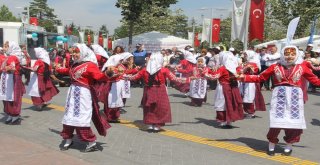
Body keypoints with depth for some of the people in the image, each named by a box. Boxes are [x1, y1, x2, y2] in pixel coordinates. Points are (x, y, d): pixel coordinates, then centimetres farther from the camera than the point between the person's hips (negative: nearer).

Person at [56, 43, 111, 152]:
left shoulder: (90, 65, -13)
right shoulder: (75, 65, 11)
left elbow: (99, 76, -25)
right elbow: (68, 71, 32)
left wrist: (107, 75, -44)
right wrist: (57, 69, 46)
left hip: (83, 94, -8)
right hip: (73, 93, 8)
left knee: (81, 119, -9)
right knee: (69, 117, 14)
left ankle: (92, 144, 1)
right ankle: (68, 140, 30)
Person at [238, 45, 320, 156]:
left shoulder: (302, 67, 5)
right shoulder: (275, 67, 3)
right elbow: (260, 77, 3)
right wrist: (244, 77, -4)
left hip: (295, 96, 1)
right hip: (279, 95, -1)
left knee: (294, 121, 4)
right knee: (276, 121, -2)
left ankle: (289, 146, 24)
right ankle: (271, 146, 17)